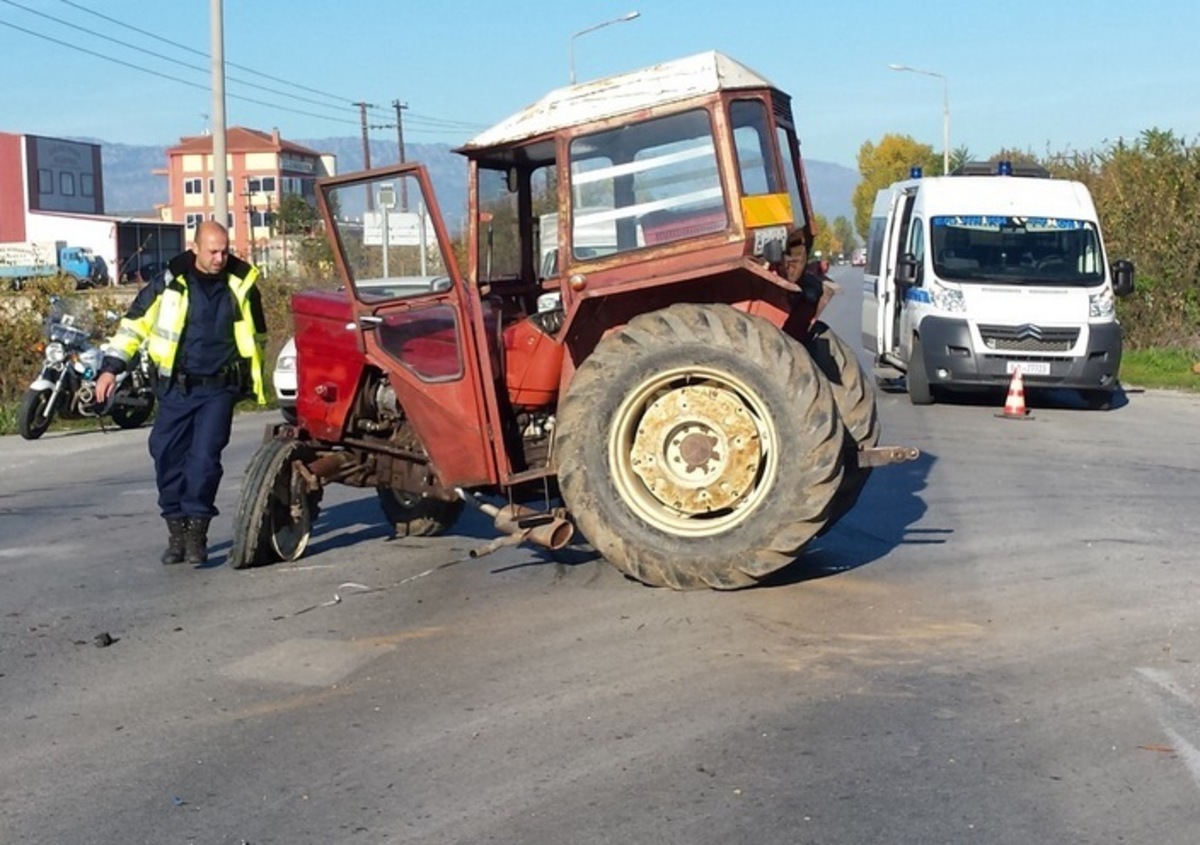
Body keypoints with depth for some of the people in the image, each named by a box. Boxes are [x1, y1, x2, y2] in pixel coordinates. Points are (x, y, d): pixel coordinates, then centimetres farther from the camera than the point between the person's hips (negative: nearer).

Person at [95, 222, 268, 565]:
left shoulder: (241, 285, 3)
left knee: (205, 456, -10)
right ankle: (176, 530, 15)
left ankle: (196, 532, -1)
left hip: (219, 388, -1)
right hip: (176, 387, 1)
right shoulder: (170, 283, -2)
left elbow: (256, 336, 17)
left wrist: (256, 380, 19)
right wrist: (111, 367, -4)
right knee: (168, 456, 1)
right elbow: (134, 323, 3)